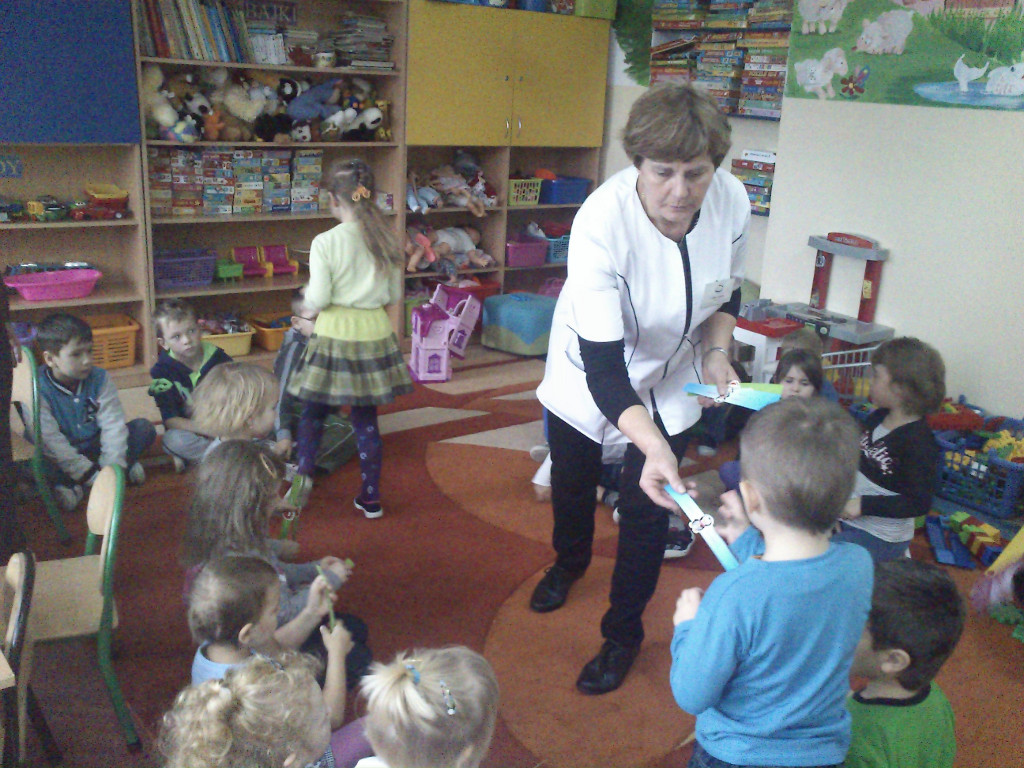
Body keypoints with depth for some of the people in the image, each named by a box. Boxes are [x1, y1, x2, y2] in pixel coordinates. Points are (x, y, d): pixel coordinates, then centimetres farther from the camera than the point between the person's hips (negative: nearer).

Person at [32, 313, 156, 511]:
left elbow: (113, 424, -14)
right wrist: (93, 475, -28)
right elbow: (50, 441, -23)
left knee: (144, 428, -14)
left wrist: (113, 468, -26)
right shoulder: (38, 390, -19)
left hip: (94, 446, 4)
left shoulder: (99, 378, -8)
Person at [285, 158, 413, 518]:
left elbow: (318, 299, -12)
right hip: (375, 332, 4)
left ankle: (303, 478, 3)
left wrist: (307, 293, 9)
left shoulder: (325, 243, -13)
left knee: (314, 412, 16)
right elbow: (395, 298, 6)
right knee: (366, 419, 11)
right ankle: (371, 498, 18)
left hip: (335, 333, -3)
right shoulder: (386, 239, 0)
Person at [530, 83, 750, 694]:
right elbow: (603, 365, -40)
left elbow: (726, 293, 0)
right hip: (589, 376, -2)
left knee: (648, 511, 3)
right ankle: (569, 562, 57)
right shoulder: (602, 223, -37)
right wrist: (651, 444, -53)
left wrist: (717, 354, -17)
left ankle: (624, 635, 29)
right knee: (572, 483, 22)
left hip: (671, 382, 2)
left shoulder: (732, 200, -22)